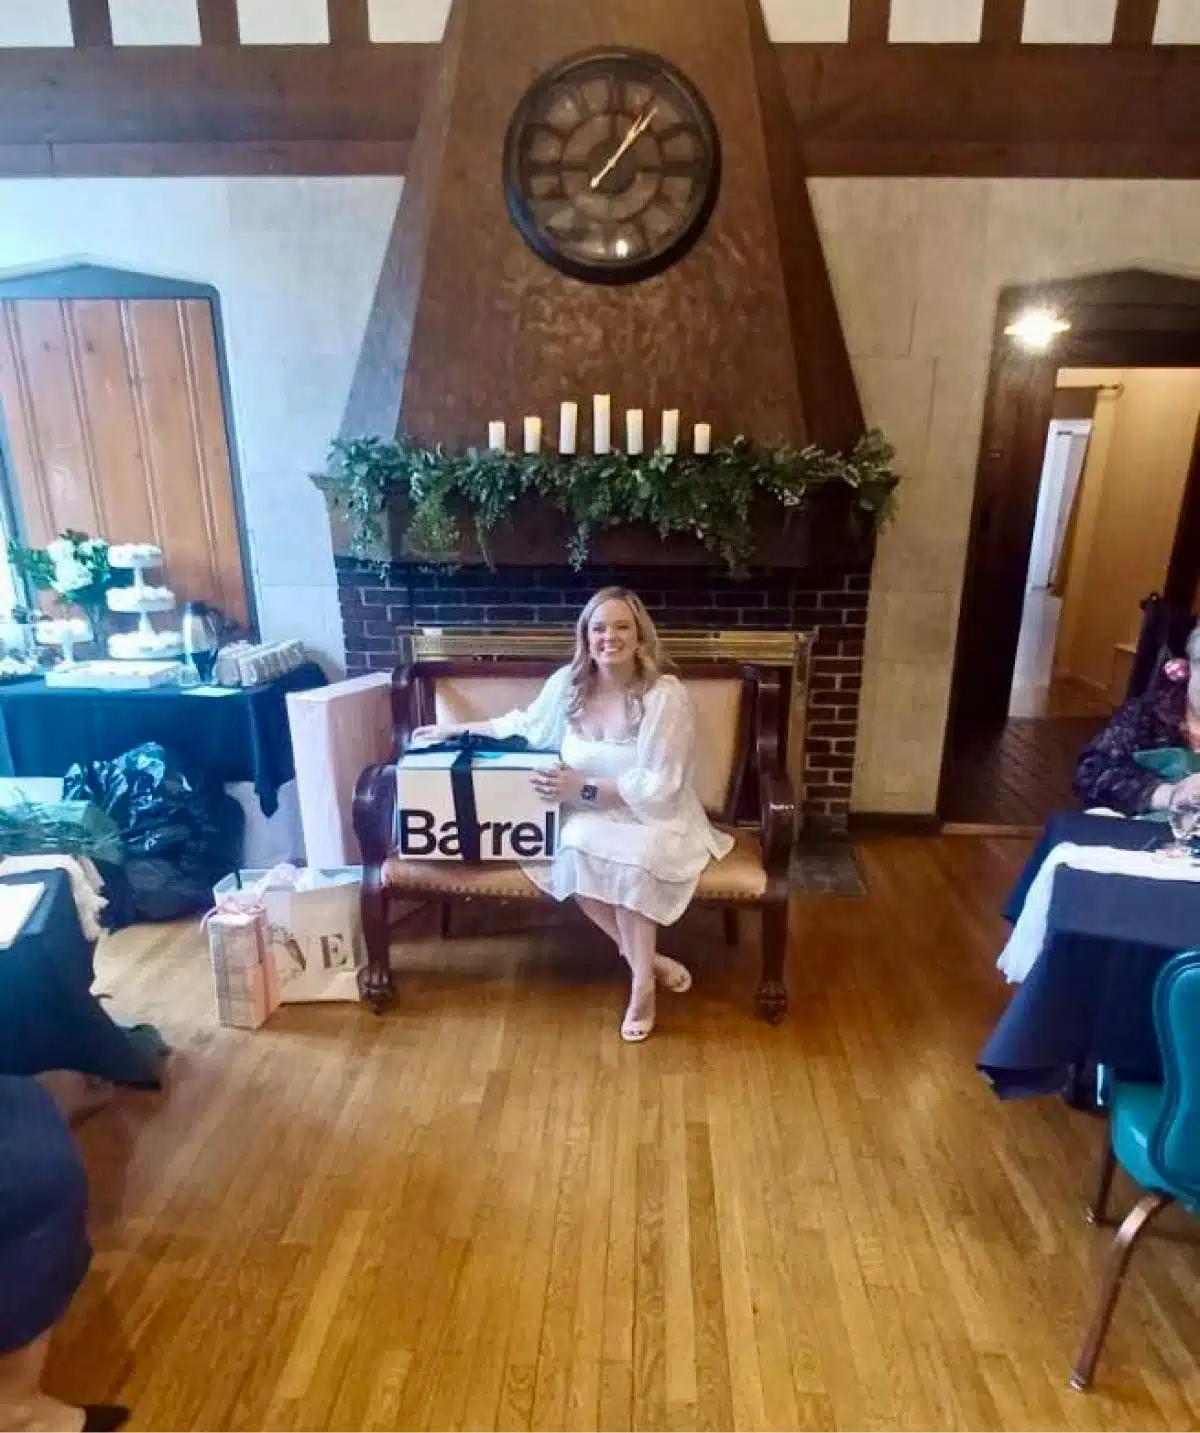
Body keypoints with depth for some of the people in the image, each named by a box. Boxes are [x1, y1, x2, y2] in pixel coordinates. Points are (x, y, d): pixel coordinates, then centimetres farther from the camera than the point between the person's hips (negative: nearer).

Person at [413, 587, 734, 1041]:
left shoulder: (666, 696, -17)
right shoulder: (567, 683, -2)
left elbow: (658, 788, -19)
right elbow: (524, 725, 17)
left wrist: (584, 788, -24)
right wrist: (455, 729, 18)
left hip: (653, 818, -4)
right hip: (588, 816, 4)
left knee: (627, 858, -35)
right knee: (574, 851, -30)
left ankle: (641, 981, -13)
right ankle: (647, 959, -12)